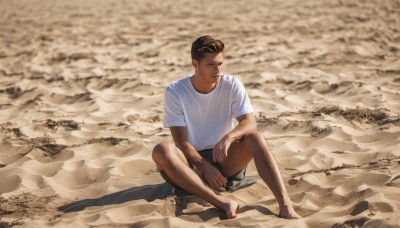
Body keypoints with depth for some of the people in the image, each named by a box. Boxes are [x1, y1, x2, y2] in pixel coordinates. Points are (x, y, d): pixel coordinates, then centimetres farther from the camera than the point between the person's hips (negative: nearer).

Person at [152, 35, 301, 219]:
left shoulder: (232, 85, -4)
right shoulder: (174, 92, -9)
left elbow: (250, 123, -14)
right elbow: (181, 141, -13)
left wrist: (228, 137, -36)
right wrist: (205, 167, -28)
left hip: (225, 160, 1)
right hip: (193, 162, -1)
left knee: (254, 138, -28)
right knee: (161, 150, -33)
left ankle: (285, 205, -39)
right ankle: (221, 202, -46)